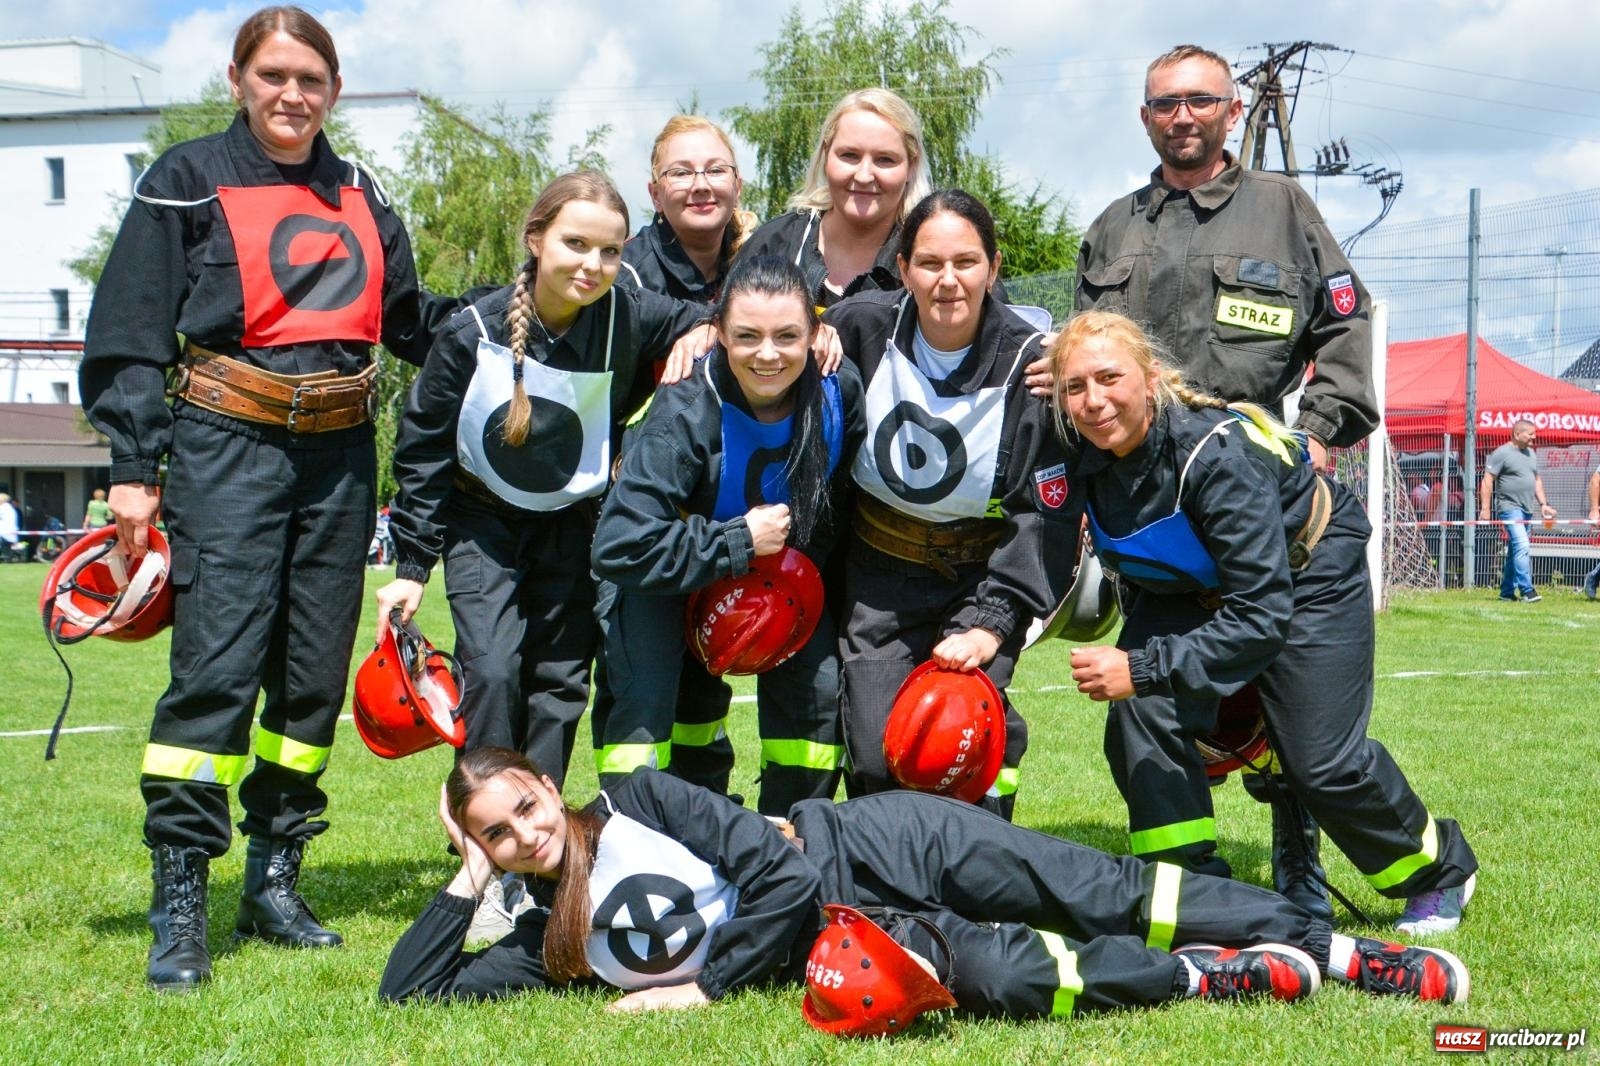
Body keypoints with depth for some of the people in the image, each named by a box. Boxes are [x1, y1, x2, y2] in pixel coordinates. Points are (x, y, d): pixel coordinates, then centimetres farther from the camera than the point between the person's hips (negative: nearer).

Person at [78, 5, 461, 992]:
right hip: (229, 441, -5)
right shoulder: (189, 182, 2)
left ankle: (275, 879, 19)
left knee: (316, 668, 7)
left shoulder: (360, 199, 17)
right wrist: (134, 469, -9)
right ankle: (180, 901, -6)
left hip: (341, 455, 5)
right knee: (218, 662, -13)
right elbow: (132, 334, -2)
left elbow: (411, 318, 22)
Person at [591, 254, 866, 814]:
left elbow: (842, 496, -2)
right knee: (644, 694, -22)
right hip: (672, 574, -4)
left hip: (781, 565, 4)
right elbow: (620, 546, -41)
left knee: (819, 685, -2)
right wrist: (738, 540, -37)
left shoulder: (839, 389, -22)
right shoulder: (685, 415, -36)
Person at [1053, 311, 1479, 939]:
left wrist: (1145, 668, -45)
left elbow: (1262, 615, -40)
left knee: (1321, 761, -2)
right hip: (1191, 589, 5)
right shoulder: (1086, 461, -21)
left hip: (1306, 572, -5)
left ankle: (1440, 870, 26)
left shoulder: (1216, 452, -39)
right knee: (1141, 718, -17)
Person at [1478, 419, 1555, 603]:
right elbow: (1487, 481, -11)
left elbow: (1537, 480, 24)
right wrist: (1485, 508, -16)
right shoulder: (1502, 453, -8)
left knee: (1515, 550, 11)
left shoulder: (1531, 454, 17)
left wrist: (1543, 504, 13)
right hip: (1509, 507, -8)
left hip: (1527, 510, 8)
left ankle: (1507, 591, 18)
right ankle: (1527, 591, -20)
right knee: (1521, 547, -18)